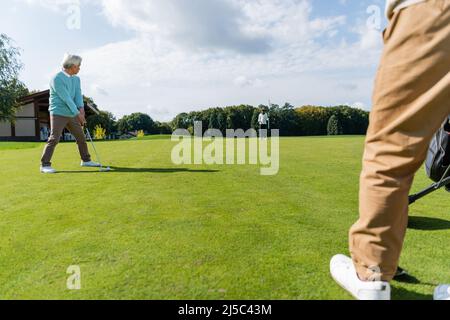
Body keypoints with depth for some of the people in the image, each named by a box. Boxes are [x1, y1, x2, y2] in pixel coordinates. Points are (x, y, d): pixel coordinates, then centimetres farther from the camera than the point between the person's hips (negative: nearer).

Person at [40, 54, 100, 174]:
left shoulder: (76, 79, 10)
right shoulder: (57, 79, -15)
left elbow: (78, 95, -1)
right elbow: (66, 98, -21)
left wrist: (81, 108, -19)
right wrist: (78, 113, -23)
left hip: (71, 114, 8)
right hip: (58, 114, -7)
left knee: (81, 137, 12)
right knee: (54, 139, -14)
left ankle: (86, 160, 26)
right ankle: (45, 165, -7)